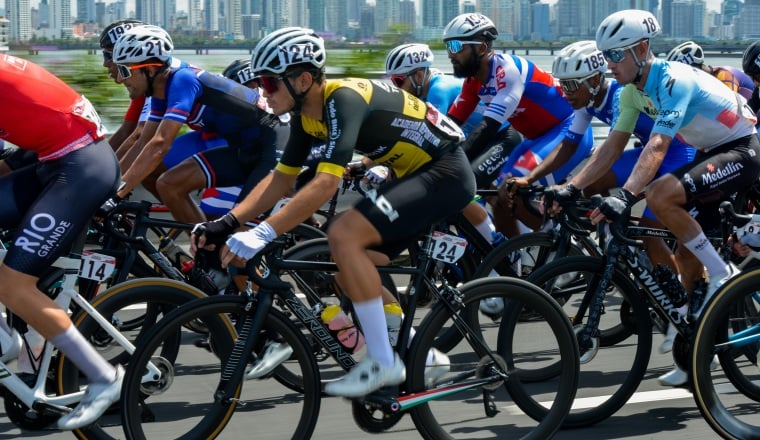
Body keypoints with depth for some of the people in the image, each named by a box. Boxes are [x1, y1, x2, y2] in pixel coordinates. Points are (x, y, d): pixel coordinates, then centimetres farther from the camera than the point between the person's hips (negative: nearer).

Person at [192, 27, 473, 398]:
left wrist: (261, 234, -39)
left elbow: (325, 184, -35)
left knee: (344, 236, -22)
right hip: (415, 173, 10)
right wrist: (228, 223, -4)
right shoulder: (307, 113, 2)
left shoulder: (343, 100, -25)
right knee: (352, 269, 8)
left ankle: (383, 361, -15)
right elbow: (281, 179, 8)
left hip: (445, 172, -10)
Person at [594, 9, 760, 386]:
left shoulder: (673, 80, -26)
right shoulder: (636, 88, 3)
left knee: (660, 195, -31)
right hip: (712, 152, 9)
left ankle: (722, 274, -16)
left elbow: (657, 146, -38)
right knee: (687, 257, 5)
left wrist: (625, 196, -49)